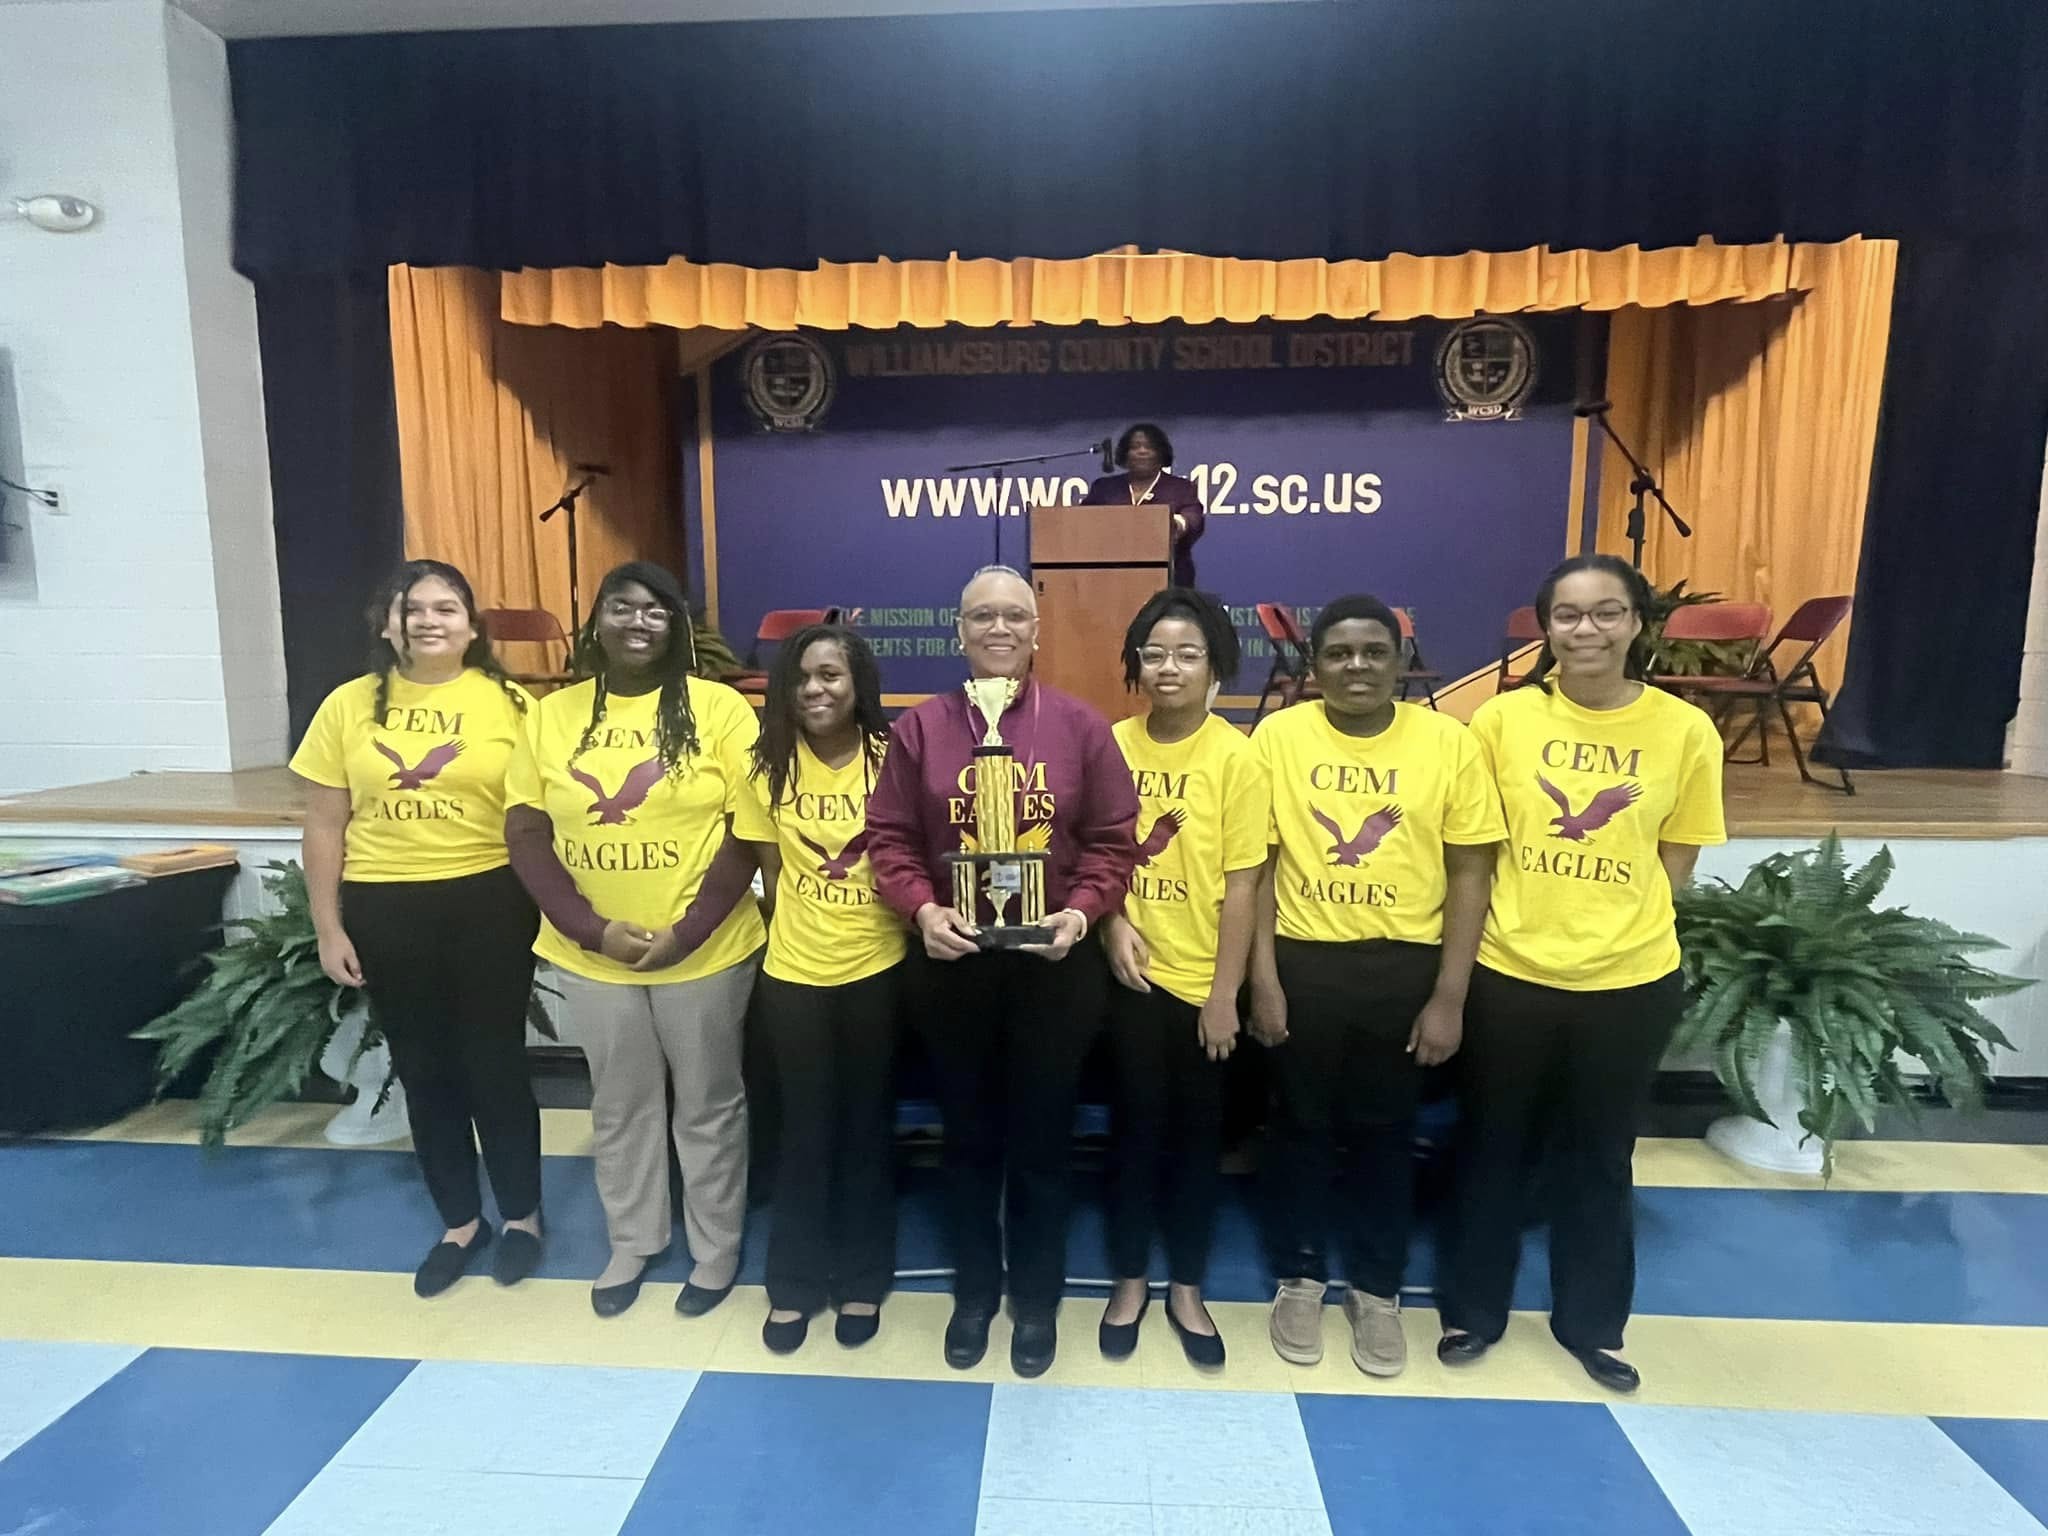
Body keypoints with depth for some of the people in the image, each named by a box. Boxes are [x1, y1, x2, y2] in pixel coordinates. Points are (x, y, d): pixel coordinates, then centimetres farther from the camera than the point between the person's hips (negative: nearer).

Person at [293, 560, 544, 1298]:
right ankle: (460, 1221, 33)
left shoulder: (509, 703, -3)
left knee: (494, 1063, 8)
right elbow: (324, 826, 5)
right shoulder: (349, 706, 3)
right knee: (424, 1070, 14)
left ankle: (522, 1214, 29)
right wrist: (328, 929, 2)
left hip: (489, 902, -2)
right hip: (385, 909, 3)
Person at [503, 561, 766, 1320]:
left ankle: (717, 1248, 34)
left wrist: (689, 931, -16)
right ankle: (631, 1242, 41)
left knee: (707, 1103, 13)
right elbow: (525, 831, 0)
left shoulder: (718, 708, -8)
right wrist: (591, 928, -11)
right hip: (590, 955, 3)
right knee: (619, 1105, 20)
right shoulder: (553, 714, 2)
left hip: (705, 952, -3)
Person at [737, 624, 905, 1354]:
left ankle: (862, 1279, 32)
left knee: (866, 1127, 13)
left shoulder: (892, 757, -8)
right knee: (805, 1129, 13)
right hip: (793, 971, 1)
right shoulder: (772, 764, -1)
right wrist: (806, 929, 1)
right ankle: (794, 1282, 32)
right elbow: (772, 869, 5)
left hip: (876, 969, -1)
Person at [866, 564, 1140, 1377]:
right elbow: (889, 837, -1)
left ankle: (1037, 1300, 34)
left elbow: (1112, 842, -1)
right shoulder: (920, 726, 0)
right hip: (951, 963, 1)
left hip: (1055, 965, 0)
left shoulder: (1082, 727, -1)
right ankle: (973, 1292, 37)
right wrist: (921, 908, -16)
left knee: (1042, 1136, 12)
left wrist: (1081, 912, -16)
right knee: (969, 1135, 16)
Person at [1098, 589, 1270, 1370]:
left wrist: (1225, 992, -10)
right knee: (1138, 1125, 13)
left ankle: (1187, 1289, 32)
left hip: (1202, 980, -1)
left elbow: (1241, 883, -9)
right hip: (1132, 973, 2)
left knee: (1197, 1132, 12)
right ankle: (1130, 1280, 32)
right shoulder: (1112, 744, -1)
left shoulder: (1236, 756, -10)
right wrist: (1112, 923, -10)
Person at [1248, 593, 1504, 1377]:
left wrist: (1449, 996, -4)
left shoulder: (1449, 742, -4)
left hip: (1405, 964, 1)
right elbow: (1257, 864, -3)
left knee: (1386, 1132, 15)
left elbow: (1469, 874, -2)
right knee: (1304, 1126, 15)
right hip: (1305, 960, 0)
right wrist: (1262, 978, -5)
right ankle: (1301, 1278, 35)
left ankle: (1378, 1290, 36)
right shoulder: (1278, 736, -5)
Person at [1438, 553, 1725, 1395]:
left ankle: (1592, 1322, 39)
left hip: (1631, 980, 1)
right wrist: (1525, 914, -7)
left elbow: (1676, 858, 4)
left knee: (1601, 1156, 17)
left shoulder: (1686, 730, -4)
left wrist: (1612, 921, -5)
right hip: (1509, 971, 0)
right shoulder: (1503, 717, -6)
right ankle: (1473, 1309, 34)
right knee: (1494, 1147, 14)